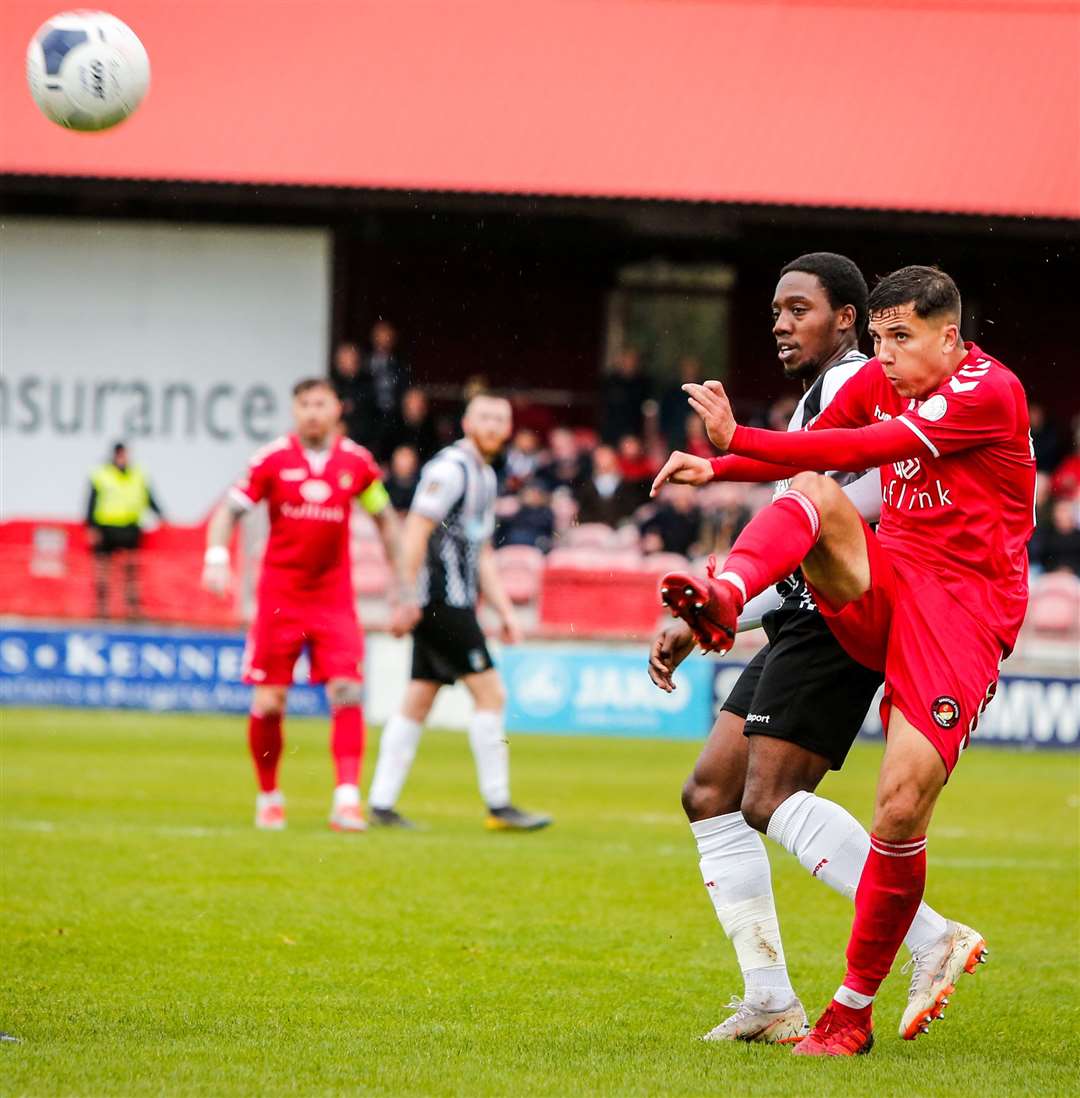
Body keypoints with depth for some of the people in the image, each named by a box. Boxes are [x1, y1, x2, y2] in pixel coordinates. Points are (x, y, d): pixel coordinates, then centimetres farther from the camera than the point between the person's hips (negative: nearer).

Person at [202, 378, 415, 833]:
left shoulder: (357, 462, 1)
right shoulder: (272, 459, -4)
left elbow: (386, 521, 14)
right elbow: (228, 511, -2)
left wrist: (400, 585, 12)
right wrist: (216, 557, -20)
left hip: (334, 598, 1)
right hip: (279, 595, -1)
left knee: (347, 693, -13)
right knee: (269, 701, -1)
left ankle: (347, 799, -15)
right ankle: (268, 796, 19)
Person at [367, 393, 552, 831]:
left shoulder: (486, 476, 19)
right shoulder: (450, 468, -11)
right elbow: (415, 533, -16)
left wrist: (505, 611, 20)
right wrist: (406, 601, -20)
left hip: (457, 603, 10)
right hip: (443, 601, -10)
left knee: (417, 703, 7)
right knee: (490, 692, -9)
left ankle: (381, 804, 8)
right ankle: (498, 805, -6)